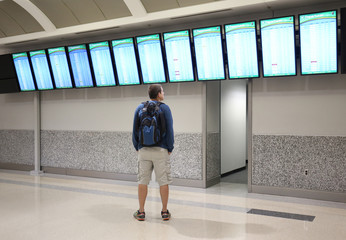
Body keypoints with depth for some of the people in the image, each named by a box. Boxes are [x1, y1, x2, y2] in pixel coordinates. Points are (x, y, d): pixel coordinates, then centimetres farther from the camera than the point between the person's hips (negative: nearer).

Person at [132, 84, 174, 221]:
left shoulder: (140, 108, 5)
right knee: (163, 181, 5)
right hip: (161, 150, -2)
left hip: (144, 150, 3)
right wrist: (170, 148, 4)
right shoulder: (164, 108, -4)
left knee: (142, 181, 7)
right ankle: (164, 212, 11)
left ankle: (141, 212, 12)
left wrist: (137, 147, 14)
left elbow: (135, 130, 6)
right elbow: (169, 130, -5)